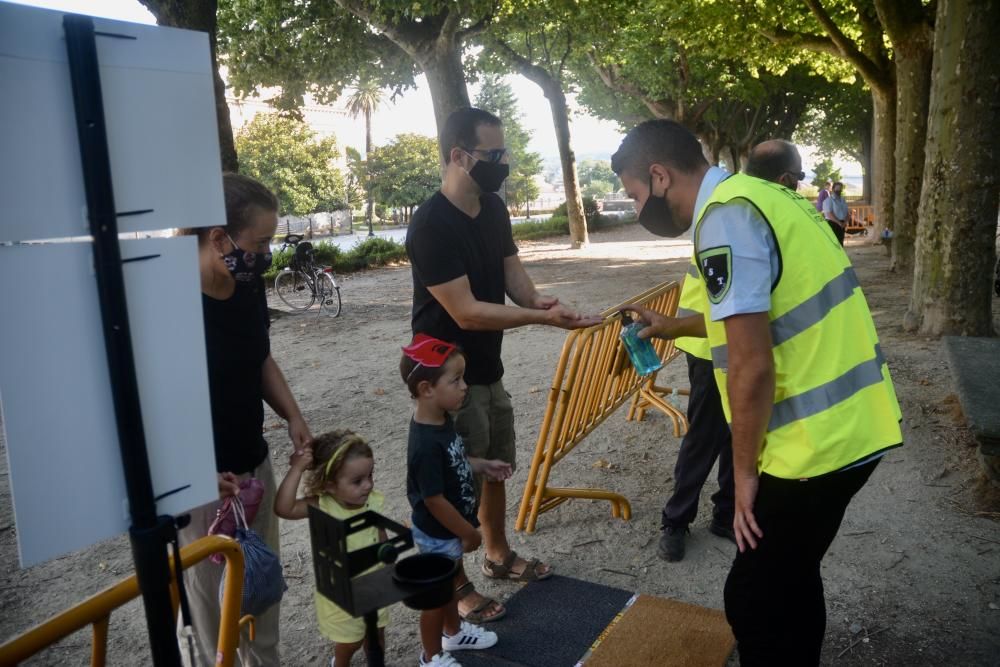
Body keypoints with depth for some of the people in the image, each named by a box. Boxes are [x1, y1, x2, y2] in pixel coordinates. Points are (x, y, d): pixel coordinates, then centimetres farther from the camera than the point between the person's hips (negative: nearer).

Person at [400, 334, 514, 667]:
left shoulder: (442, 420, -6)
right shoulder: (426, 445, -35)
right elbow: (434, 501, -29)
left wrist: (483, 466, 0)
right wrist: (469, 533, -17)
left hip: (449, 530, 9)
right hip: (437, 534, -9)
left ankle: (454, 631, 53)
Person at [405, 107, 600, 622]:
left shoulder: (493, 208, 3)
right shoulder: (431, 226, -24)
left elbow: (512, 273, 2)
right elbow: (466, 312, -27)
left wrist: (536, 299, -20)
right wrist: (542, 319, -30)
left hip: (488, 368, 9)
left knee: (496, 468, 21)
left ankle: (499, 556, 41)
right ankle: (454, 587, 23)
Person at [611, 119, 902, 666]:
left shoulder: (724, 218, -19)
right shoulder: (759, 195, 12)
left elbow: (752, 365, -23)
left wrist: (745, 471, -12)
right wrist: (672, 327, 29)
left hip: (819, 441, -10)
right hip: (851, 425, 10)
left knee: (754, 598, 4)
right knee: (790, 576, 25)